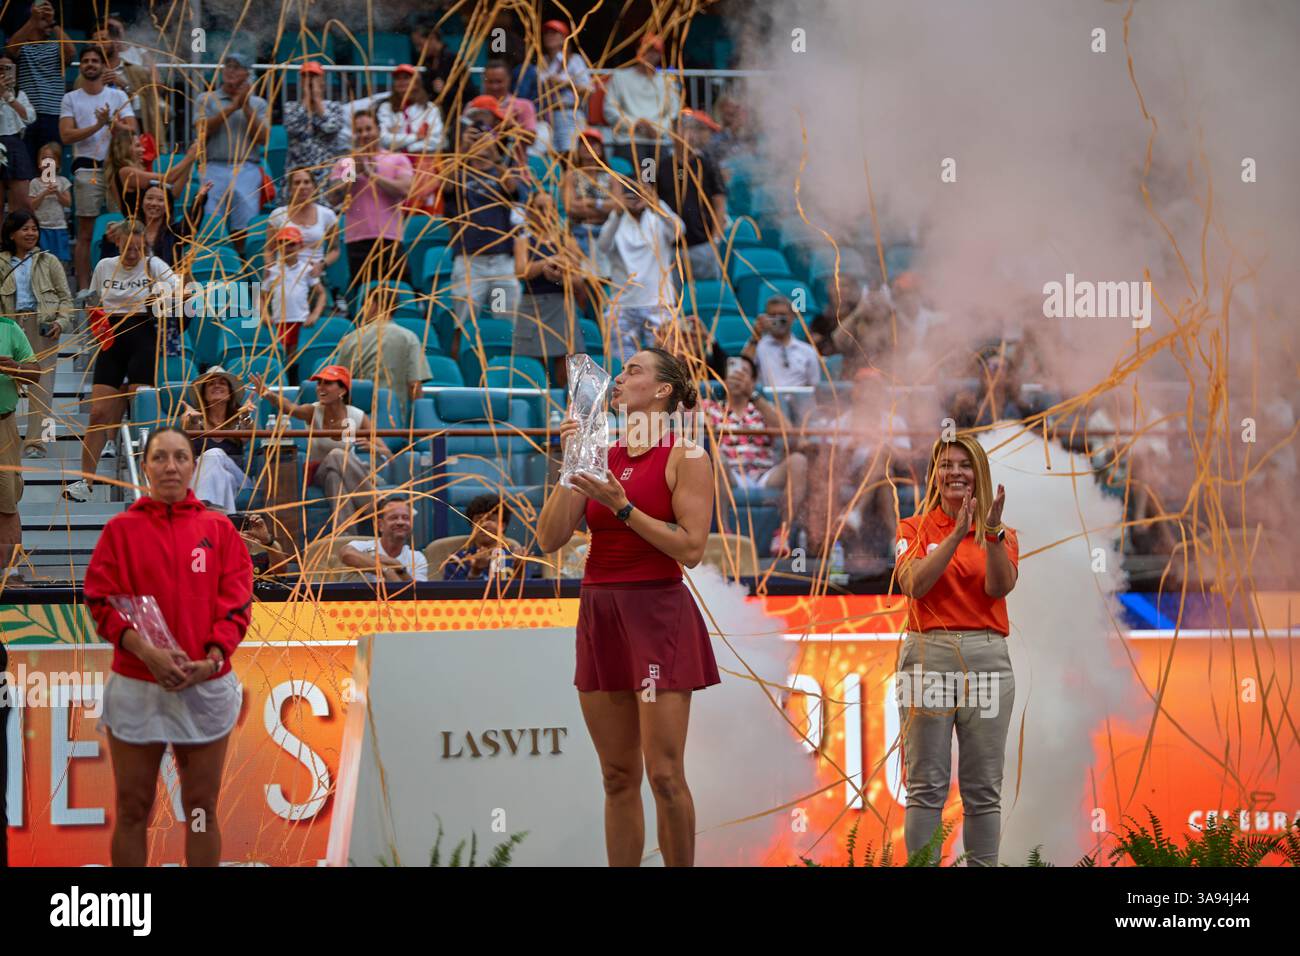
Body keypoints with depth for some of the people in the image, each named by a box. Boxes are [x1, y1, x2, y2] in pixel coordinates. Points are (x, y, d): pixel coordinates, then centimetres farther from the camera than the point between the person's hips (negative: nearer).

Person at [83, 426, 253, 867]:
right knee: (133, 810, 4)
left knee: (202, 809, 8)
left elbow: (237, 603, 2)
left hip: (206, 685, 1)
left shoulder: (219, 529, 5)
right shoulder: (121, 529, 1)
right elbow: (102, 602, -4)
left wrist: (211, 659, -14)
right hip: (136, 687, -1)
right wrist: (147, 652, -18)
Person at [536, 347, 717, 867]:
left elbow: (691, 549, -11)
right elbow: (550, 538, 6)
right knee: (618, 777, 8)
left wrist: (621, 506, -14)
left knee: (664, 775, -8)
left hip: (657, 614, -6)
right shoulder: (603, 456, 12)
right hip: (599, 611, 6)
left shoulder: (685, 457, -3)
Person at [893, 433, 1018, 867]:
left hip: (987, 656, 2)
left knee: (983, 789, 2)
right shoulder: (914, 528, 8)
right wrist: (958, 534, -16)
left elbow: (999, 586, -6)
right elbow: (914, 584, -10)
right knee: (926, 786, -4)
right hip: (928, 654, -2)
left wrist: (992, 532, -20)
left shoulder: (1003, 534, 12)